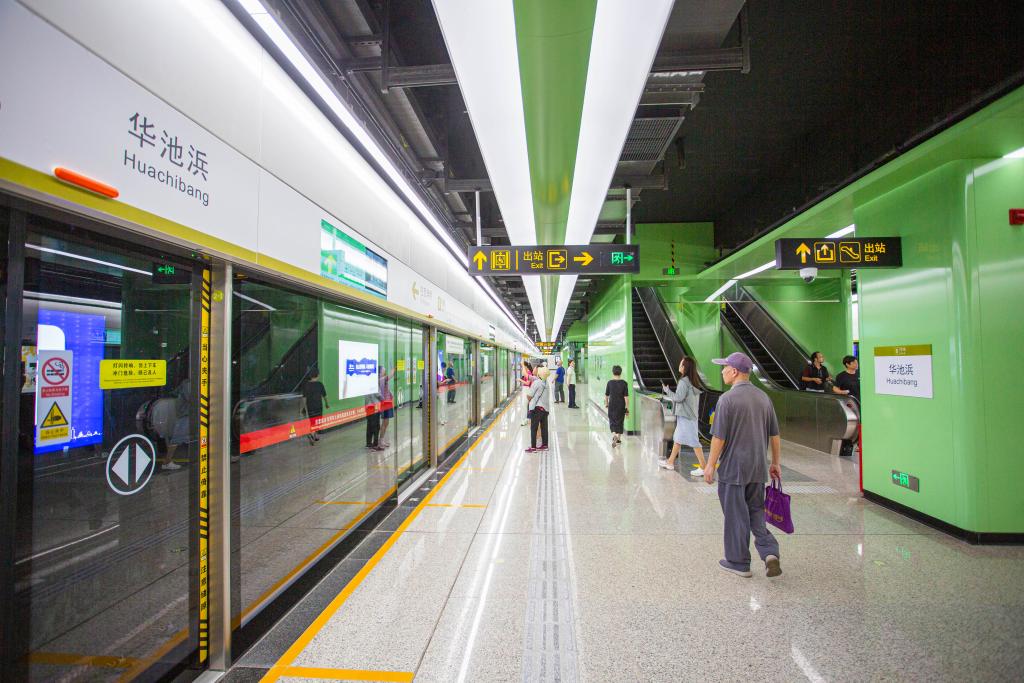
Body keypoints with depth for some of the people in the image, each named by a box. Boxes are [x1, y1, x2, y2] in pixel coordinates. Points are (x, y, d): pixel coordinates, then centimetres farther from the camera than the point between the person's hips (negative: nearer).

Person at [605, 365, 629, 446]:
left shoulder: (610, 383, -6)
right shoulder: (624, 383, -7)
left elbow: (606, 395, 1)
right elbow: (626, 396, -7)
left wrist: (606, 404, 18)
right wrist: (627, 408, -1)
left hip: (612, 406, 0)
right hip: (621, 406, 0)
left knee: (612, 422, 9)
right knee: (620, 422, 14)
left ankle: (614, 435, -15)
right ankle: (618, 439, 19)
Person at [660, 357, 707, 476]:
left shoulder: (684, 381, -18)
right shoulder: (693, 381, 10)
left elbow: (678, 397, -20)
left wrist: (666, 390, -7)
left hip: (685, 416, -10)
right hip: (690, 414, 10)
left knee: (693, 441, -5)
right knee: (677, 439, 16)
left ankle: (703, 468, 0)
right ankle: (670, 462, 25)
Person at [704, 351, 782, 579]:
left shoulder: (728, 399, -15)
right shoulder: (763, 397, 4)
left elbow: (719, 437, -15)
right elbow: (774, 435, 10)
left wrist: (710, 464, -6)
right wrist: (776, 463, 19)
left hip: (733, 468, -6)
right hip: (758, 468, 6)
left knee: (736, 516, 6)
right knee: (756, 512, 20)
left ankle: (739, 563, 17)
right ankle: (770, 551, 5)